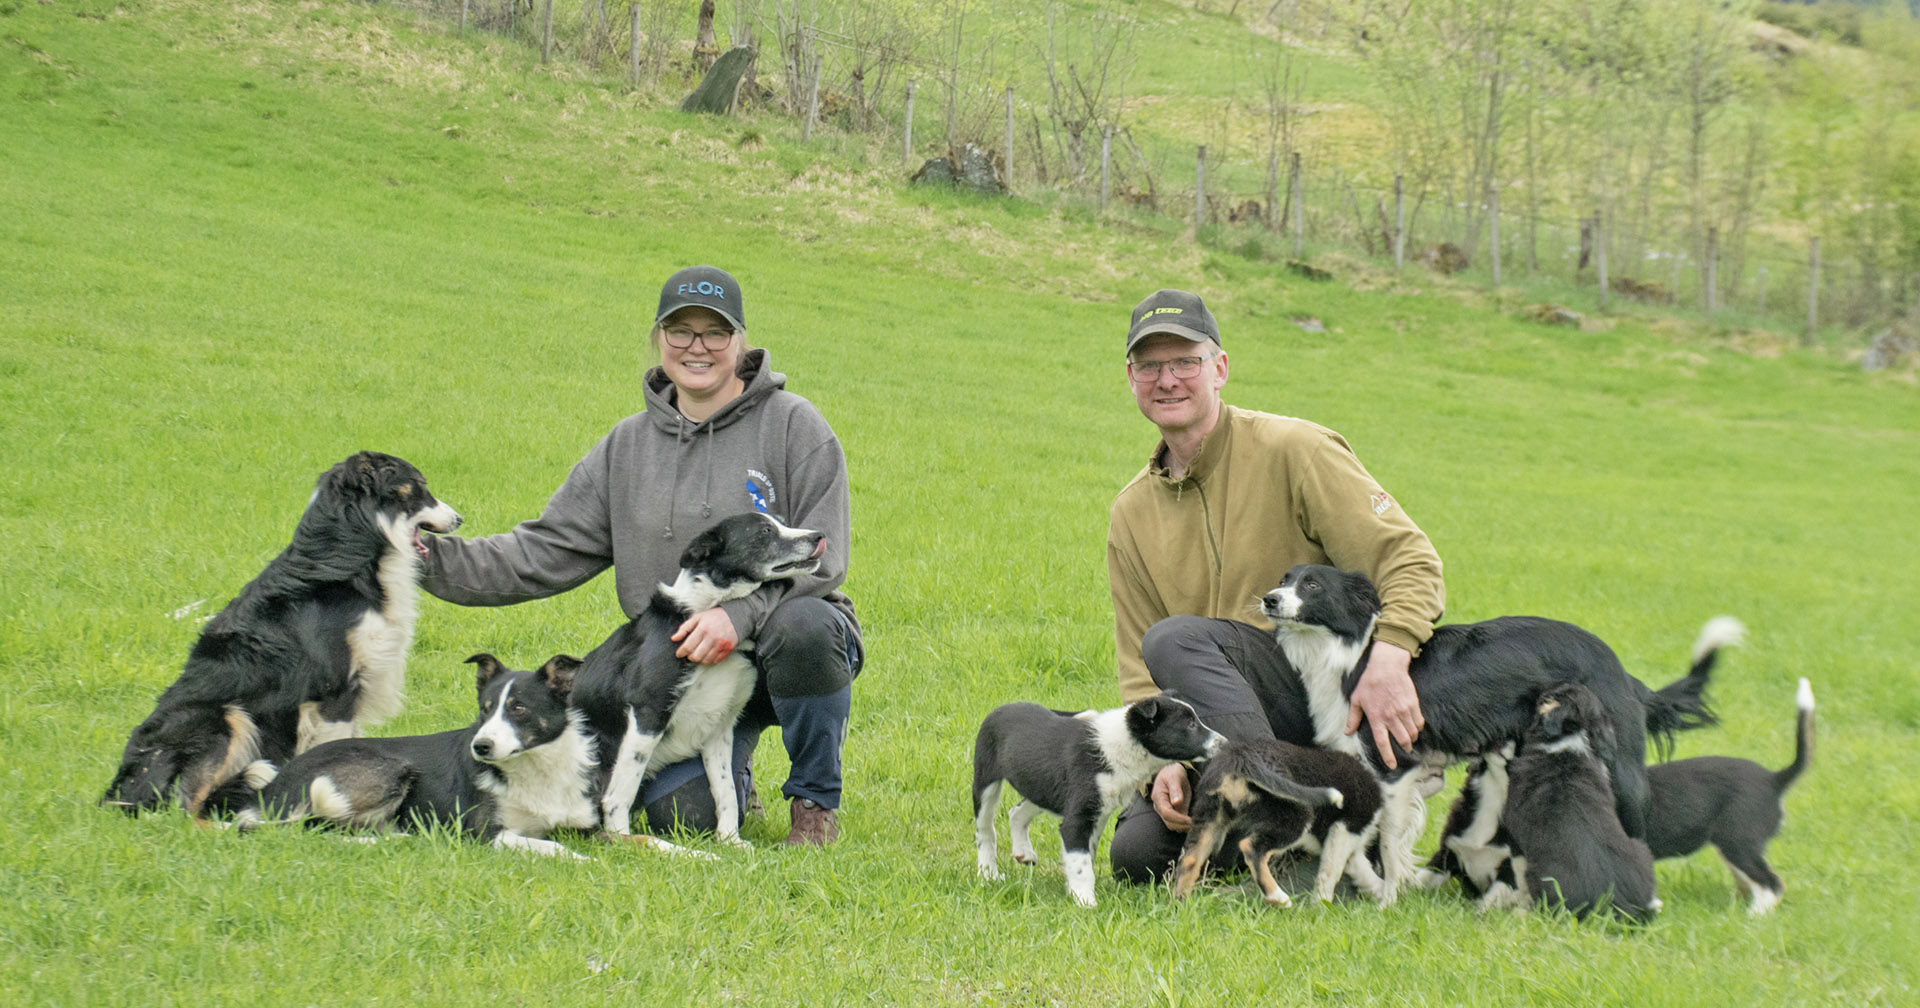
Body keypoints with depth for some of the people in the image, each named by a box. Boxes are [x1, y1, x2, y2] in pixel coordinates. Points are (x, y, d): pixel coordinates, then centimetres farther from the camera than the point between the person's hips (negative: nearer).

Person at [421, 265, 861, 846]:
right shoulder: (627, 447, 10)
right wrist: (438, 562, -5)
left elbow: (819, 557, -10)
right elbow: (547, 551, 8)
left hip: (771, 641, -2)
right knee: (680, 813, -21)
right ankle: (732, 781, 21)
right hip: (682, 666, 3)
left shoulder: (792, 426, -2)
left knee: (802, 625, -39)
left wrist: (740, 613, -26)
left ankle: (815, 802, -13)